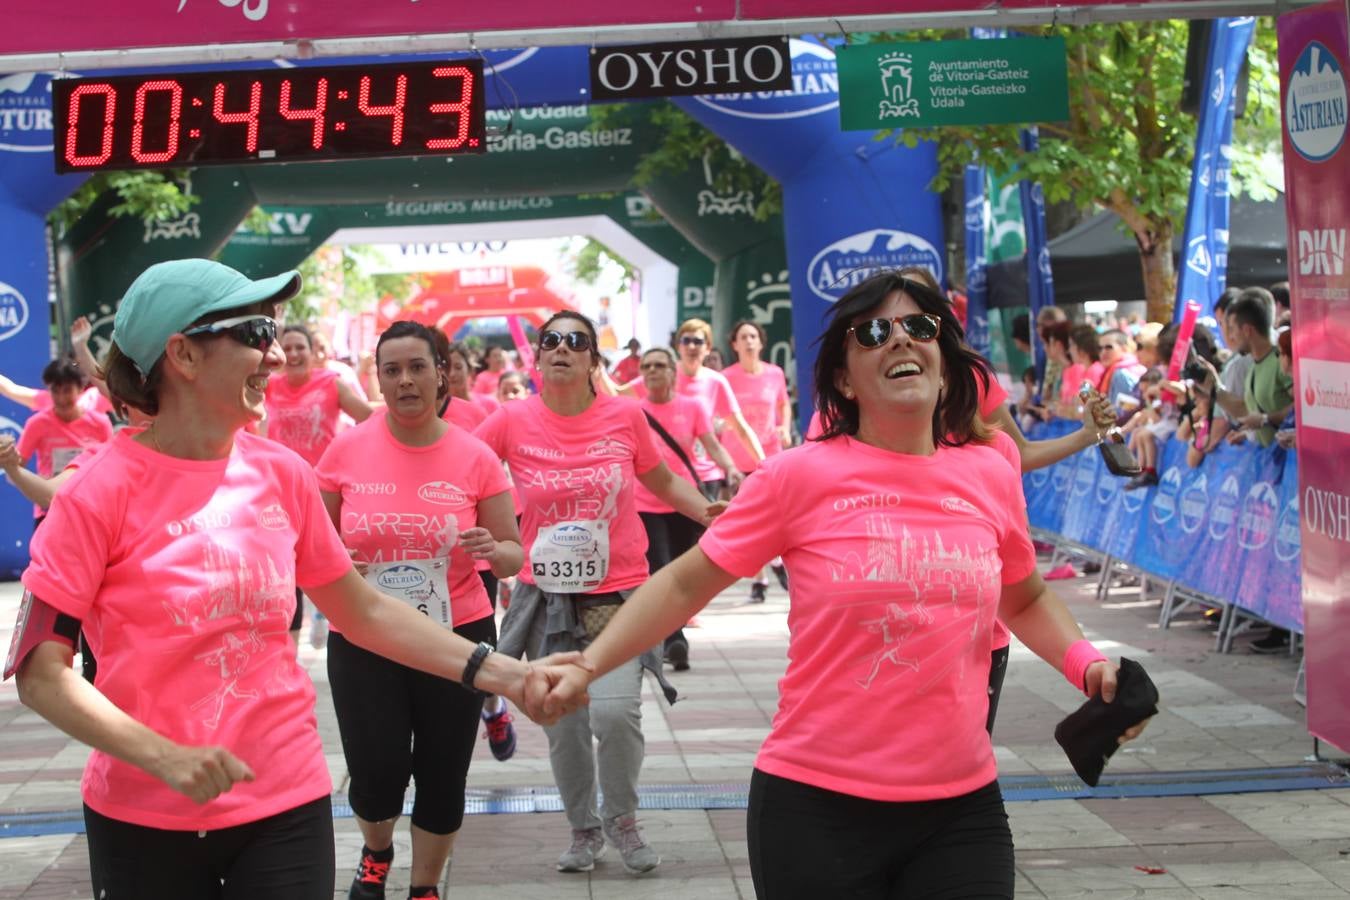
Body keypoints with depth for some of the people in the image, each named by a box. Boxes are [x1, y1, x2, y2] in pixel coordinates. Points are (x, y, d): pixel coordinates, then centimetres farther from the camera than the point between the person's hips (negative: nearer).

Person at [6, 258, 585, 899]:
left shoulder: (282, 473, 1)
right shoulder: (100, 492, -12)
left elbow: (364, 611, 9)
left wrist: (504, 674, 1)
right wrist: (165, 756, -22)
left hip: (288, 805, 3)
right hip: (144, 820, -3)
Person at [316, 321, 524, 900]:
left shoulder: (475, 457, -5)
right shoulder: (346, 450, -4)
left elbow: (514, 555, 0)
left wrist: (493, 550, -23)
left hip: (457, 635, 0)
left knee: (443, 776, 7)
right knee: (376, 775, -2)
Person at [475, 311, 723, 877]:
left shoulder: (625, 416, -4)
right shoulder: (513, 421, -5)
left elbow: (663, 482, 11)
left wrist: (713, 515, -2)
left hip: (619, 595, -1)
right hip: (547, 598, 2)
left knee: (615, 711, -18)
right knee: (562, 725, 10)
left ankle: (622, 819, 10)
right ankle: (583, 829, 35)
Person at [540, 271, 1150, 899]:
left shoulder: (991, 476, 3)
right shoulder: (799, 477, -8)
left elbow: (1026, 600, 20)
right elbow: (684, 585, -1)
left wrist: (1087, 665, 3)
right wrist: (588, 664, -12)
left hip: (962, 805, 3)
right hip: (817, 805, -3)